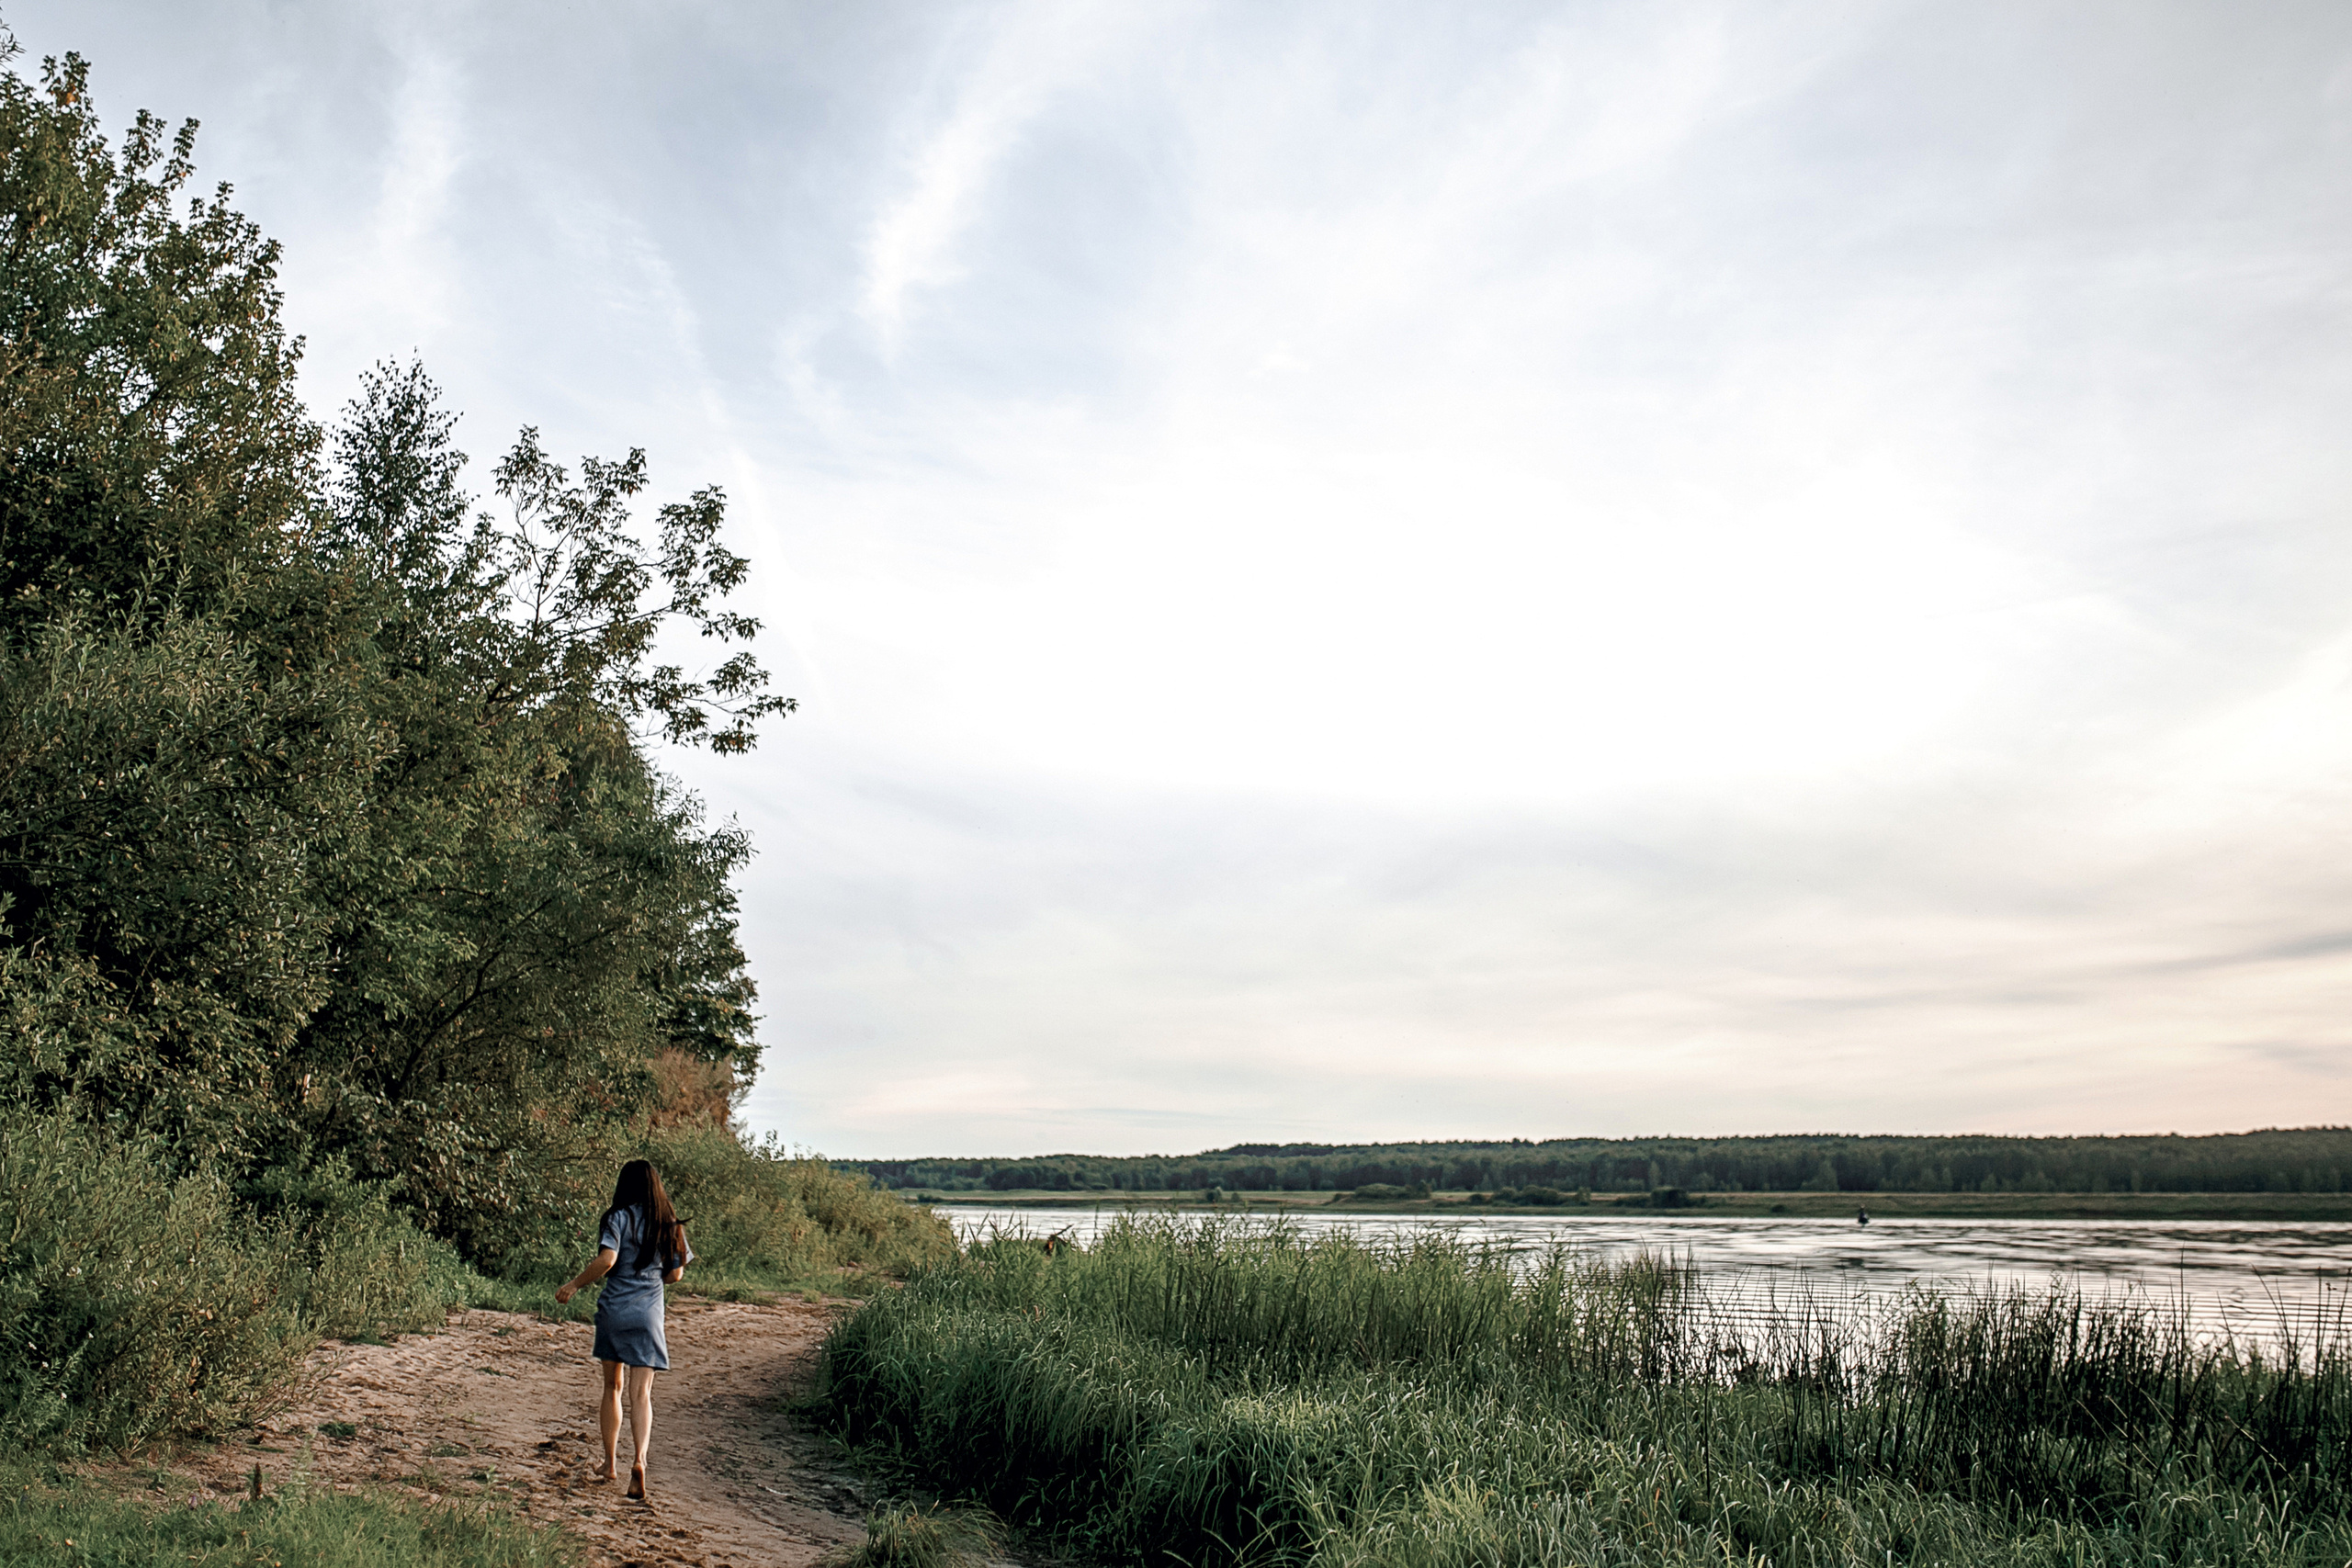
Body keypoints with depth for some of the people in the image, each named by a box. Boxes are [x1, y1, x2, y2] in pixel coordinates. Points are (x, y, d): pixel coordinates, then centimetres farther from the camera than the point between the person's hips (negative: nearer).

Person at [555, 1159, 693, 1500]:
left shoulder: (619, 1218, -5)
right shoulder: (669, 1224, 5)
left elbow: (607, 1259, -19)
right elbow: (675, 1274, 8)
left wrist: (574, 1285, -7)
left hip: (613, 1309, -1)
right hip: (648, 1315, 1)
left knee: (612, 1387, 15)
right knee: (641, 1392, -2)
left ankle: (610, 1463, 24)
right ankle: (638, 1459, -23)